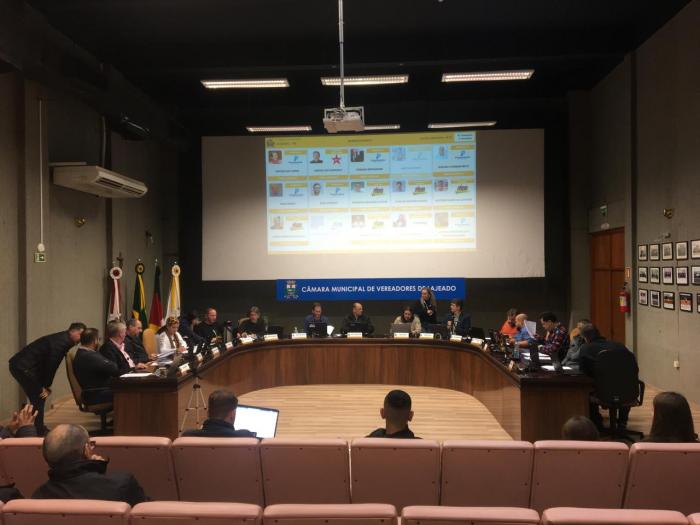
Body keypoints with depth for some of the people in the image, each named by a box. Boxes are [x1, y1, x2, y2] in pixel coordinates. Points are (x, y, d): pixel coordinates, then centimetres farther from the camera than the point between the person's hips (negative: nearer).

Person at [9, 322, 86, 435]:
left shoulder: (63, 340, 9)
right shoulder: (60, 341, -21)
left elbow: (51, 364, 13)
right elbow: (51, 364, -20)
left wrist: (46, 386, 9)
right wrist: (47, 386, -9)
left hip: (21, 366, 10)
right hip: (23, 367, -10)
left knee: (38, 397, 14)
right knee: (39, 397, -7)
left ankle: (39, 429, 22)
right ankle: (38, 431, -2)